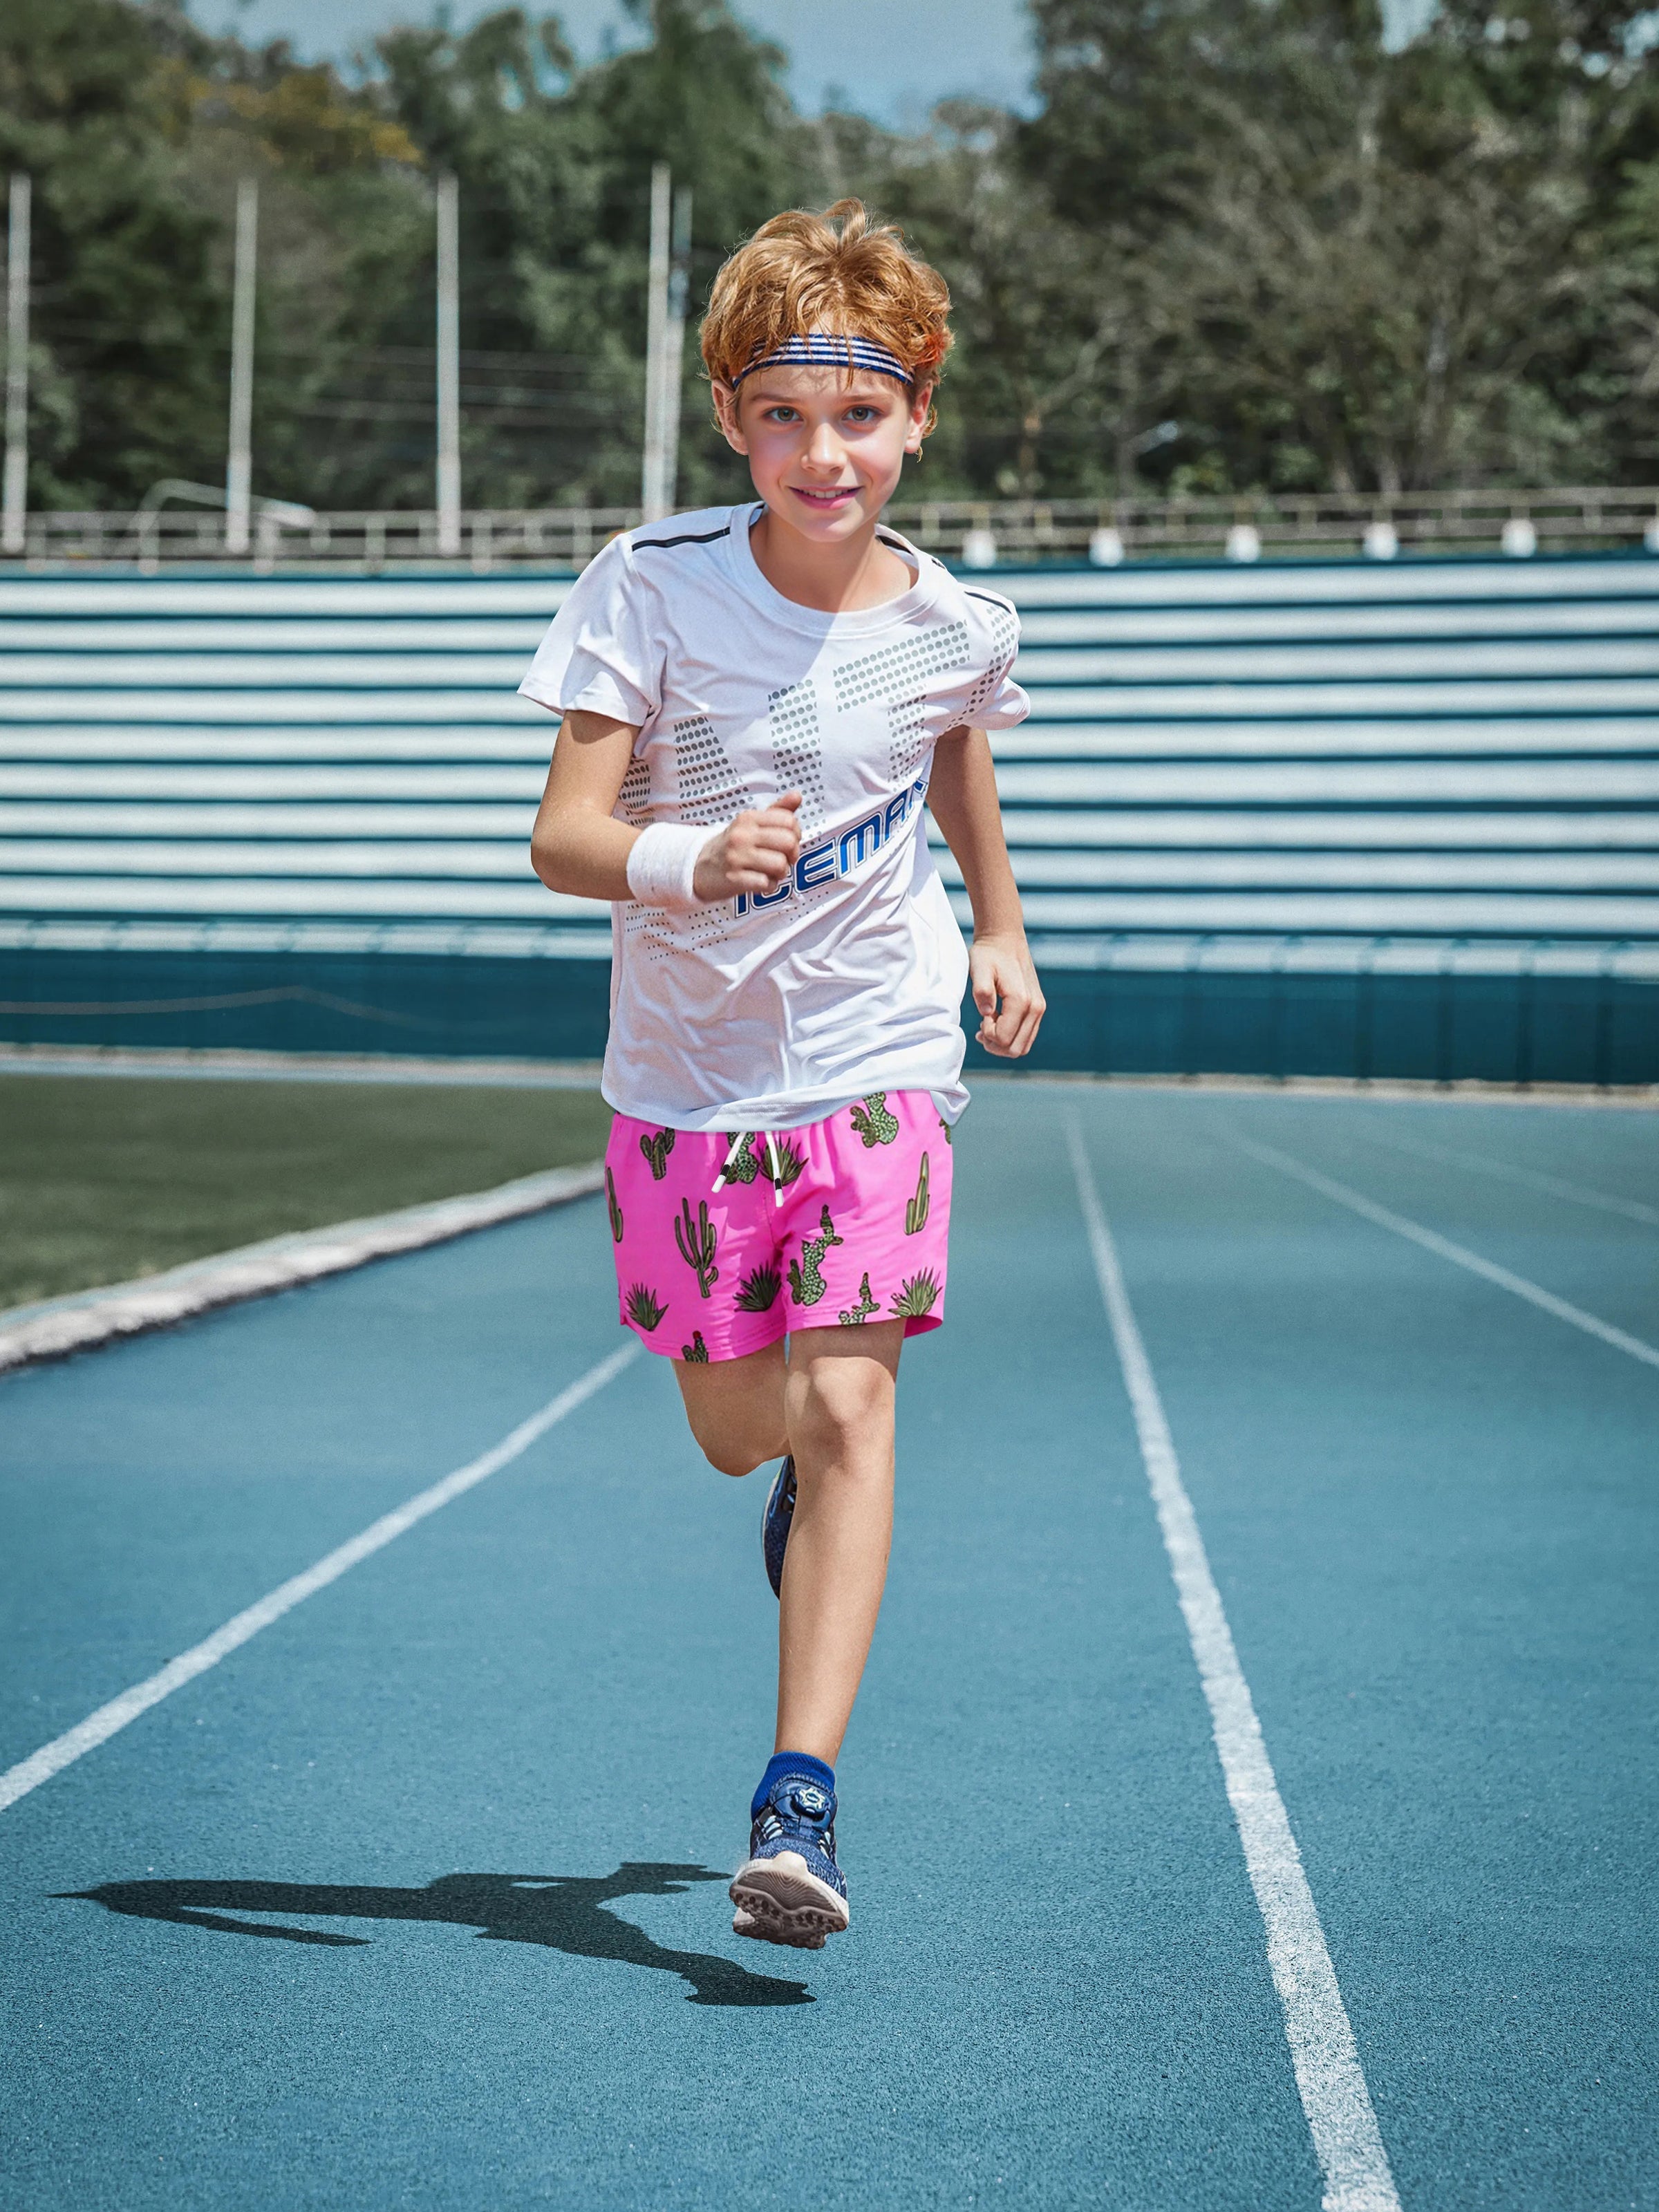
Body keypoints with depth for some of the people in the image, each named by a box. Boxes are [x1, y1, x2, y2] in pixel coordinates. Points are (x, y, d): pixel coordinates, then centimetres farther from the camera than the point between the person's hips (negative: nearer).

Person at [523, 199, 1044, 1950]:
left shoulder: (953, 625, -6)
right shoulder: (656, 584, -13)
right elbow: (563, 837, -19)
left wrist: (999, 929, 25)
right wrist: (689, 858, -39)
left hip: (875, 1062, -1)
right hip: (685, 1073, 1)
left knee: (842, 1403, -16)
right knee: (734, 1423, 13)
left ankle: (799, 1806, -18)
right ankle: (805, 1475, 52)